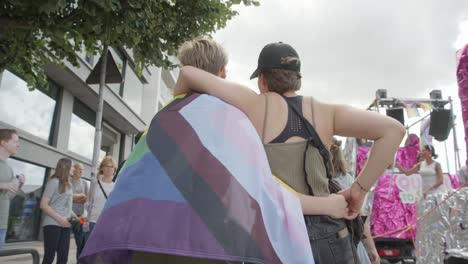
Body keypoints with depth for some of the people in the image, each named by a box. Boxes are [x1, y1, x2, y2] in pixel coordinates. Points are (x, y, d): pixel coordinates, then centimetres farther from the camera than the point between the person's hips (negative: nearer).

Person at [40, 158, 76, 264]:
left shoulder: (67, 183, 13)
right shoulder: (54, 181, -8)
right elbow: (43, 205, -12)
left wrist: (75, 216, 7)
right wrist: (59, 218, -18)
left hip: (65, 225, 7)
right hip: (53, 224, -7)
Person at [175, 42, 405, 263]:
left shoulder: (254, 104, -1)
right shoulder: (325, 112, 5)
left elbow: (187, 73, 1)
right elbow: (393, 129, -3)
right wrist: (359, 188, 0)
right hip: (328, 238, 3)